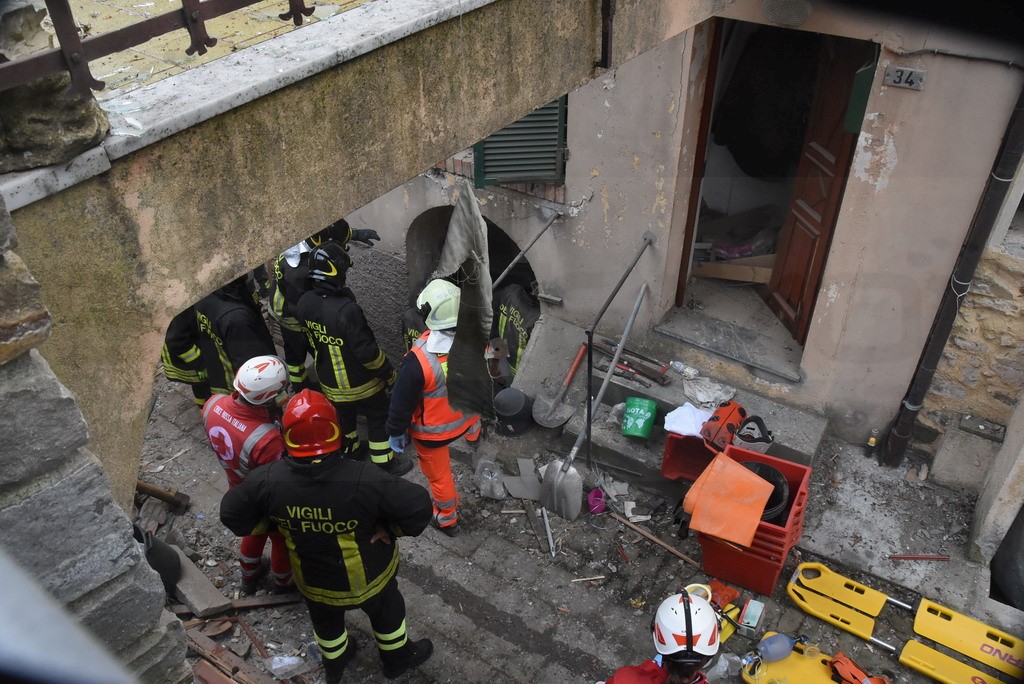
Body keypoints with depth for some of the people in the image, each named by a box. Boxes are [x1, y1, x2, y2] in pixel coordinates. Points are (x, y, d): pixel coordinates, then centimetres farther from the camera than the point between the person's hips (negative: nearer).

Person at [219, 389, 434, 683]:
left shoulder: (268, 480, -28)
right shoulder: (364, 480, -38)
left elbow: (231, 513, -10)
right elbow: (419, 505, -34)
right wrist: (390, 527, -15)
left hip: (312, 581, 3)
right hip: (368, 578, -2)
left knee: (326, 621, 34)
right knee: (386, 612, 30)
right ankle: (398, 658, 57)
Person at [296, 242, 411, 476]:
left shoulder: (304, 303, -14)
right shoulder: (347, 310, -37)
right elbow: (367, 351, -28)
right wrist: (388, 374, -12)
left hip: (329, 381, 7)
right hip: (360, 384, -6)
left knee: (344, 415, 29)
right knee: (379, 418, 16)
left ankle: (351, 450, 51)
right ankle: (385, 462, 30)